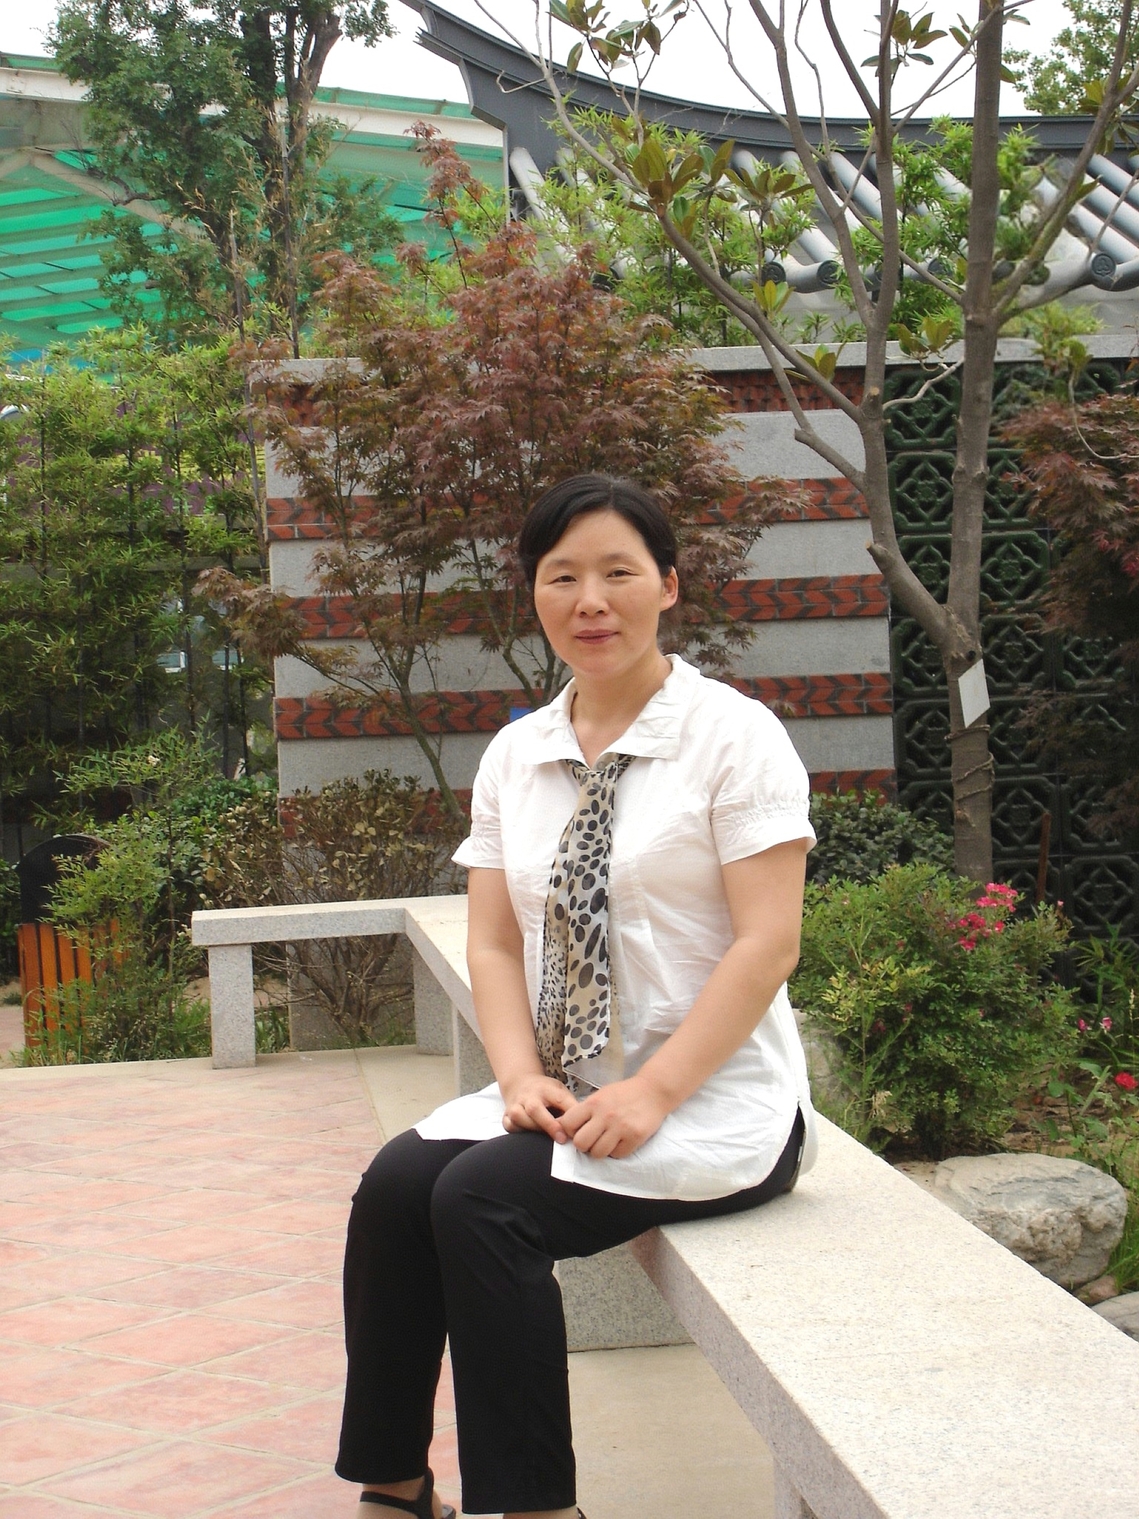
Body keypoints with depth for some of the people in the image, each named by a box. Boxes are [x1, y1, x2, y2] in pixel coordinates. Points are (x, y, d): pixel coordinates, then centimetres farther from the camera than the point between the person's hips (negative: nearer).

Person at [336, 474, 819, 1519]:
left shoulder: (734, 735, -7)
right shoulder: (515, 755, 10)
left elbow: (768, 942, -13)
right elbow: (494, 944, 9)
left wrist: (652, 1094, -20)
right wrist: (520, 1075, -9)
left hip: (715, 1101, -5)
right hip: (566, 1097, 6)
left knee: (483, 1198, -25)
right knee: (395, 1184, -18)